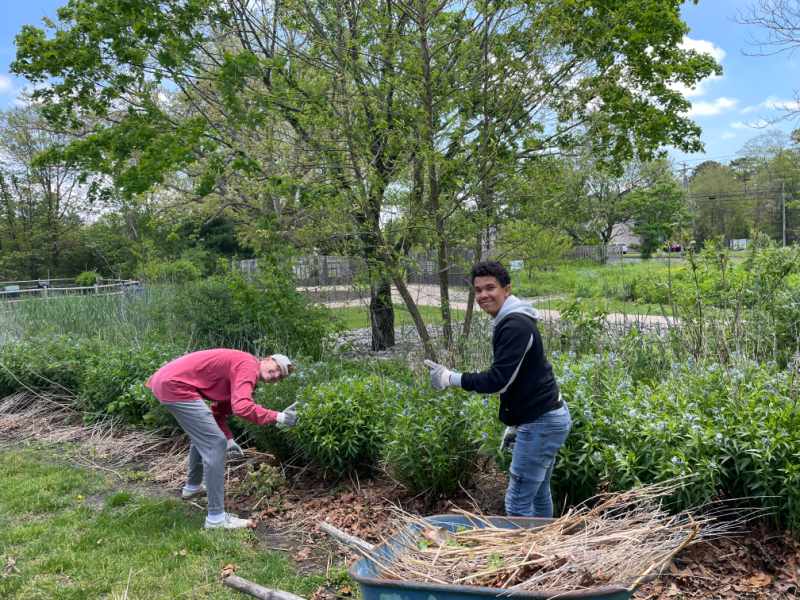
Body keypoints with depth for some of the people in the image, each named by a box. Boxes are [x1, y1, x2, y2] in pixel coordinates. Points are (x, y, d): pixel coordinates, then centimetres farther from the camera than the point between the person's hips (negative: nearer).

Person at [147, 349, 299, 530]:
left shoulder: (238, 372, 18)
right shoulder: (248, 366, -13)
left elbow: (218, 412, 22)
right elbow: (241, 407, -28)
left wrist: (228, 439, 11)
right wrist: (278, 417, -23)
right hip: (175, 387, -11)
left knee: (203, 435, 29)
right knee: (215, 444, -10)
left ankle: (193, 487, 46)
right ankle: (216, 518, -8)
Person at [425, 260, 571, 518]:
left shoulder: (515, 325, -19)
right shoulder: (512, 322, 15)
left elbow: (498, 381, -25)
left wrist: (449, 378, -16)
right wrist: (514, 426, 22)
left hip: (540, 424, -11)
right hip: (547, 419, 11)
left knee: (517, 502, -5)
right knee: (538, 495, 20)